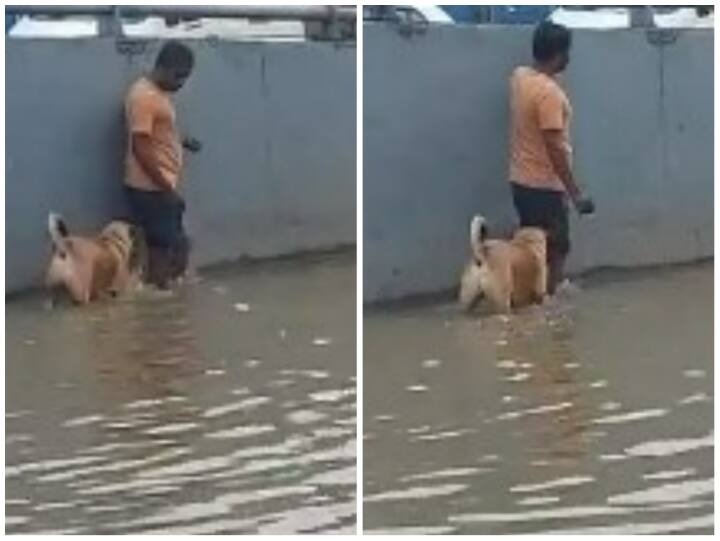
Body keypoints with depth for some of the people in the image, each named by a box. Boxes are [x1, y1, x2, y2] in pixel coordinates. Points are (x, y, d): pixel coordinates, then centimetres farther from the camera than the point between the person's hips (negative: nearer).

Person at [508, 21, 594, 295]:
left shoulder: (519, 77, 2)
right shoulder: (549, 93, -24)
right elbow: (554, 149, -25)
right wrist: (575, 194, -21)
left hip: (521, 181, 9)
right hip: (544, 186, -9)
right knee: (555, 252, 1)